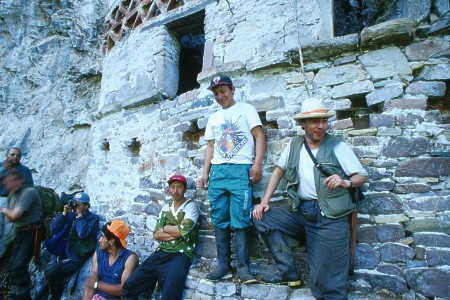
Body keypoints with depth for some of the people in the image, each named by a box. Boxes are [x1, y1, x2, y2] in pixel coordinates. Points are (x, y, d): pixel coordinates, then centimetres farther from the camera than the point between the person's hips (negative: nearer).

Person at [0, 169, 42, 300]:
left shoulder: (29, 192, -19)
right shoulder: (13, 195, 10)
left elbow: (15, 215, -21)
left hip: (32, 233, -9)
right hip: (20, 232, 9)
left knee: (18, 267, -12)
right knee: (12, 265, 15)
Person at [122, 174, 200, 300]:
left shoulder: (191, 206, -2)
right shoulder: (166, 208, 15)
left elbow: (183, 230, -16)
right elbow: (156, 235, 8)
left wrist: (166, 228, 2)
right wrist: (177, 233, -7)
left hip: (181, 255, -5)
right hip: (161, 253, 6)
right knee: (129, 286, -1)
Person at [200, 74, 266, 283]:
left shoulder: (246, 109, 8)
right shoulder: (213, 118, 23)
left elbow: (259, 136, 0)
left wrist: (257, 164, -12)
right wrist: (205, 172, 12)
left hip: (241, 170, -5)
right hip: (218, 171, 5)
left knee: (240, 220, -7)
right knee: (220, 220, 4)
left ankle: (242, 266, 3)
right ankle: (223, 263, 15)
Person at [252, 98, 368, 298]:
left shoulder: (338, 147, -4)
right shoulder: (294, 144, 7)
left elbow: (363, 175, -2)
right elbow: (279, 171, 13)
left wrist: (346, 182, -25)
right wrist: (265, 201, 3)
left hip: (330, 217, -4)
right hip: (300, 210, 5)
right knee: (261, 217, -8)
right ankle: (288, 271, 2)